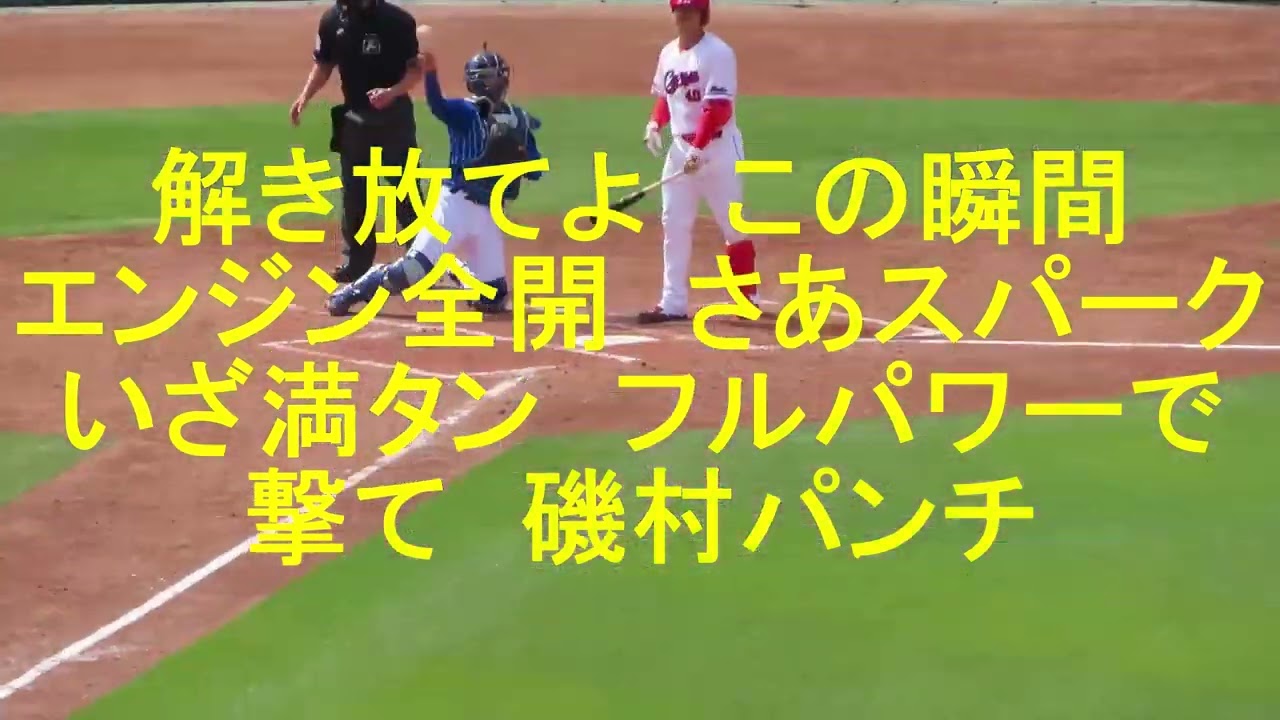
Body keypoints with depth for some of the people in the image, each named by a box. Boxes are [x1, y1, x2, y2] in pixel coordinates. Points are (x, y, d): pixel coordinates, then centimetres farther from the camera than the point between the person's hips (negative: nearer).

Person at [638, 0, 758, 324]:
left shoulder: (718, 53, -14)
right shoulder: (668, 53, 9)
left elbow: (718, 107, -21)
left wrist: (698, 148, -28)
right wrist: (655, 124, 2)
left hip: (718, 147, -7)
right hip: (679, 146, 7)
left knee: (733, 224, 1)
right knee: (674, 224, 3)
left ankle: (749, 297, 15)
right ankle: (673, 303, 6)